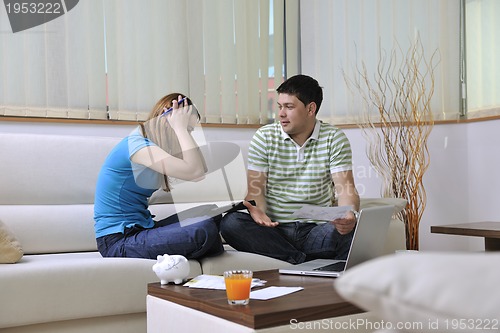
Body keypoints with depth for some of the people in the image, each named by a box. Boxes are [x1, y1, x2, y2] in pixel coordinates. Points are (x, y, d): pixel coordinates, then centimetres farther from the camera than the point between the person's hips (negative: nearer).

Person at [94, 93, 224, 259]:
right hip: (118, 241, -10)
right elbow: (196, 171, -27)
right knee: (204, 231, -23)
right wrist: (180, 127, -16)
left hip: (139, 230, 10)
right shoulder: (136, 145, -17)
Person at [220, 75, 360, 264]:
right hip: (274, 228, 2)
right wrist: (258, 211, -25)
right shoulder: (264, 137, 5)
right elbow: (256, 188, -1)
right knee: (230, 222, -29)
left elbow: (345, 187, -7)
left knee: (350, 231, -33)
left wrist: (349, 215, -30)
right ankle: (305, 260, -27)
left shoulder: (334, 139, 3)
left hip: (316, 229, -1)